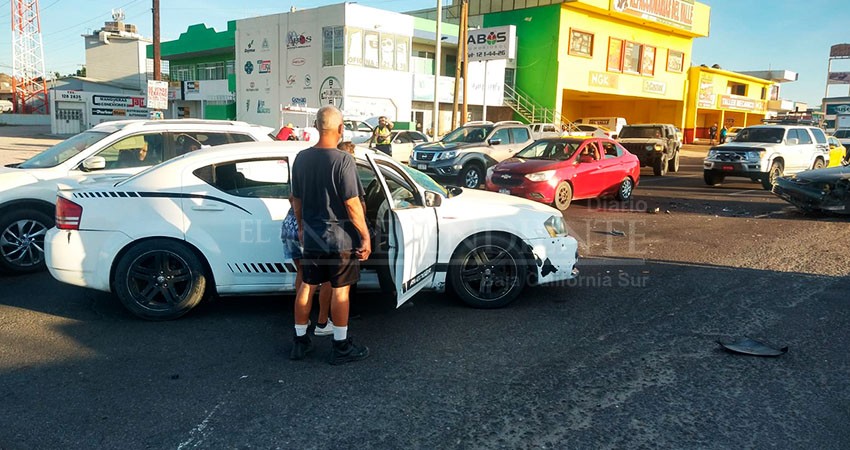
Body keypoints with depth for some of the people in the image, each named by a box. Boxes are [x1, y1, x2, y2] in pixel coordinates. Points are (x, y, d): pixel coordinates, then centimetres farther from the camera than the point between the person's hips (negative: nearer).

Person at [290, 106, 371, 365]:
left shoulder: (301, 158, 1)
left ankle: (300, 342, 24)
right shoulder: (343, 160, -18)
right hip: (339, 238, -6)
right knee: (340, 290, 5)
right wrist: (365, 236, -11)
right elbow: (352, 204, -19)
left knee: (307, 286, 14)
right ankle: (341, 347, 15)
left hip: (311, 237, 6)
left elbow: (296, 199, 9)